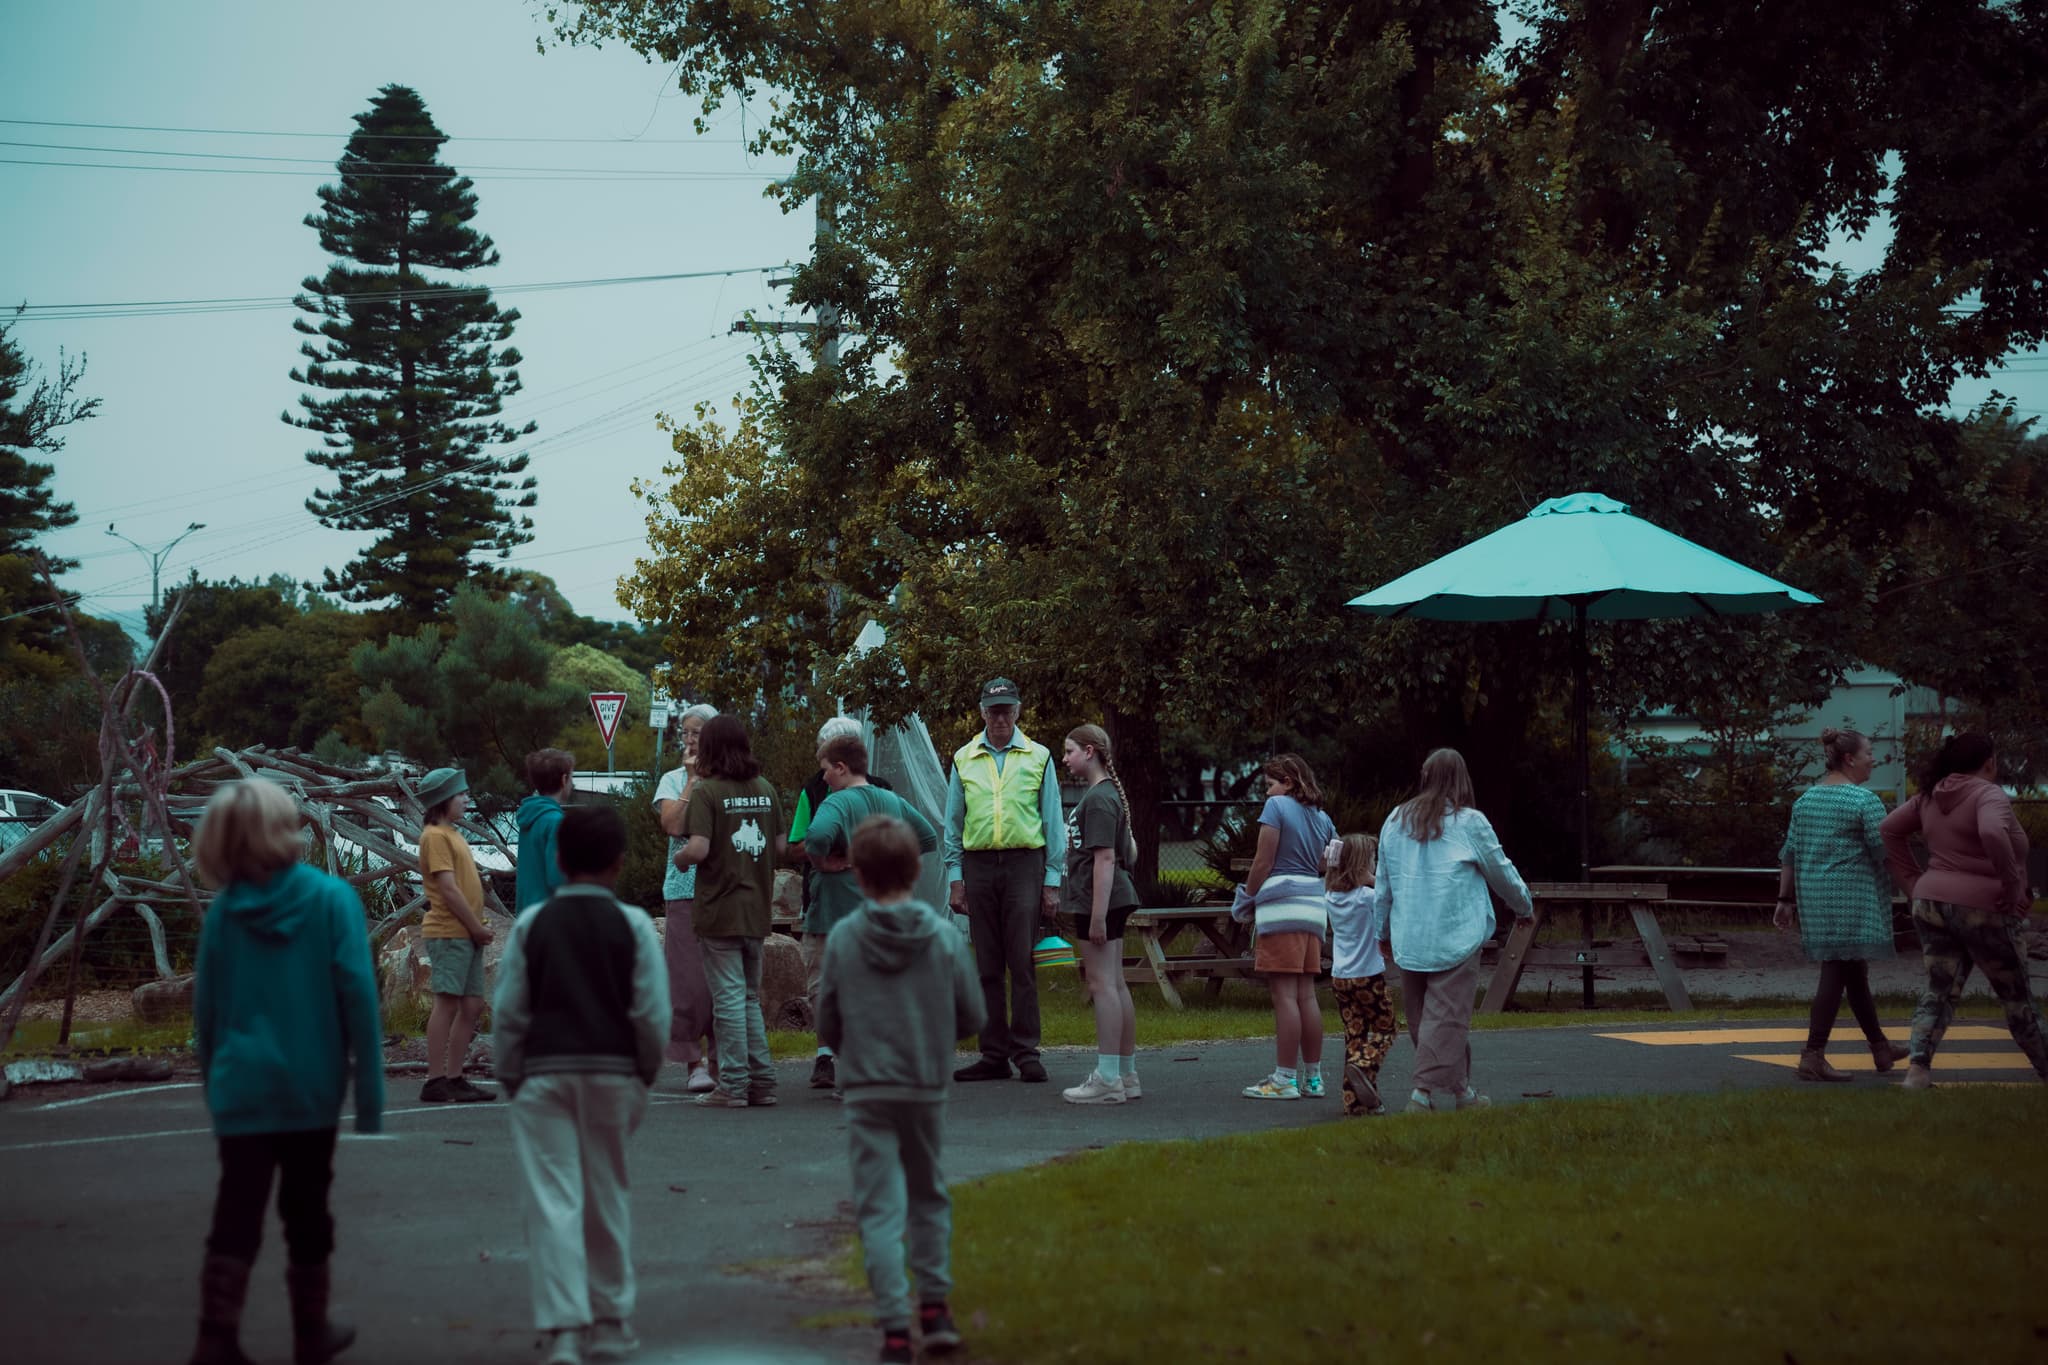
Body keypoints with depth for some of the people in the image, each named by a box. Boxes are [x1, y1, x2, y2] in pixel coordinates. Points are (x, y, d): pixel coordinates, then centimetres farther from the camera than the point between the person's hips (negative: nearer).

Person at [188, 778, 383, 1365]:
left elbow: (206, 1007, 4)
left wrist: (213, 1079, 16)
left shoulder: (223, 910, -1)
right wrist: (369, 1088, -6)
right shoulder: (331, 898, -8)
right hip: (311, 1086, -1)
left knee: (235, 1216, 2)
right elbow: (358, 997, -11)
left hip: (241, 1089, 1)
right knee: (306, 1211, 13)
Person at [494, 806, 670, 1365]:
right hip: (612, 1071, 1)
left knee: (553, 1202, -1)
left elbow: (508, 1012, 0)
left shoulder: (532, 923, 0)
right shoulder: (632, 924, -2)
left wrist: (511, 1078, 9)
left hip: (544, 1073, 0)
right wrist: (646, 1073, 9)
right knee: (609, 1198, 13)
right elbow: (653, 1013, -4)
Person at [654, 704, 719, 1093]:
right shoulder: (673, 780, 8)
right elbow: (673, 824, -9)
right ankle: (694, 1063, 2)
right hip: (685, 890, 0)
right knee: (688, 977, -3)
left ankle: (721, 1060, 8)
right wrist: (693, 778, -5)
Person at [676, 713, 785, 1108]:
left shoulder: (706, 791, -11)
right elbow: (779, 846, 11)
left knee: (729, 998, -2)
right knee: (750, 998, 15)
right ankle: (761, 1081, 15)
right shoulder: (765, 789, 7)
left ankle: (733, 1085, 0)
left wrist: (679, 859, -1)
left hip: (719, 911, -6)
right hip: (756, 908, 6)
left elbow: (698, 849, -20)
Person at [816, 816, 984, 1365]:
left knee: (879, 1208, 2)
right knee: (929, 1197, 20)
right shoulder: (944, 936, -5)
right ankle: (935, 1307, 20)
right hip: (927, 1090, 1)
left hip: (866, 1093, -1)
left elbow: (827, 1026, 0)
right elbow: (971, 1018, 1)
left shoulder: (842, 938, -7)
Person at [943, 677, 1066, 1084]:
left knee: (1022, 963, -6)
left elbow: (1053, 823, 7)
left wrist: (1052, 881, 1)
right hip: (978, 866, 2)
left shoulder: (1037, 757, 7)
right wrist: (954, 876, 5)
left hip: (1024, 864, -2)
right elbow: (952, 825, 14)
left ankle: (1026, 1053, -2)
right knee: (987, 966, 4)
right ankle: (994, 1055, 8)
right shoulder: (964, 759, 12)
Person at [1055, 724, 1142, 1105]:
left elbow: (1104, 858, -21)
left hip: (1099, 901, -10)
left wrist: (1097, 915, -23)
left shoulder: (1098, 799, -15)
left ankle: (1107, 1079, -7)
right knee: (1116, 985, 12)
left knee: (1103, 985, -8)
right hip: (1113, 901, 10)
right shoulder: (1107, 794, 16)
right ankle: (1126, 1075, 18)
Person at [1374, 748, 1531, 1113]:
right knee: (1447, 1014, -5)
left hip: (1408, 941, 5)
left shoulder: (1396, 822, 9)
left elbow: (1383, 883, 14)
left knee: (1421, 1015, 12)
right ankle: (1430, 1090, -11)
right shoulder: (1469, 823, -6)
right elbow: (1502, 872, 5)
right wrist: (1524, 906, 23)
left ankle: (1458, 1089, 22)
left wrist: (1381, 931, 23)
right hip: (1455, 939, -5)